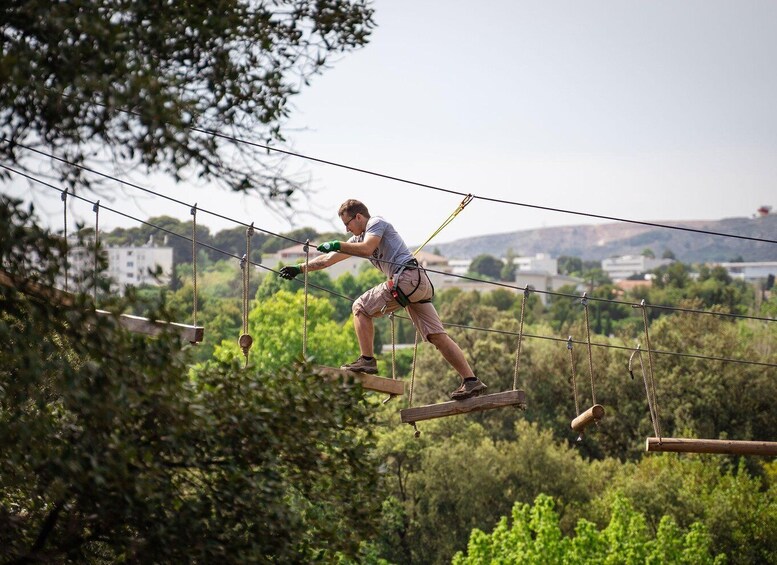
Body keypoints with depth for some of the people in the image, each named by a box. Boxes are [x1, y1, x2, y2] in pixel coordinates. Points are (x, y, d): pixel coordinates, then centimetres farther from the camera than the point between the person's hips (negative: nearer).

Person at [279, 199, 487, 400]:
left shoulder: (377, 223, 5)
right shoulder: (360, 238, 30)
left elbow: (367, 248, -16)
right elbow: (329, 259, 32)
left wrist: (337, 245, -8)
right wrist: (299, 269, 31)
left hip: (407, 277, -9)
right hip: (420, 283, 9)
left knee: (360, 308, -2)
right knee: (437, 336, 2)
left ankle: (367, 360, -7)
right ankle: (471, 381, -4)